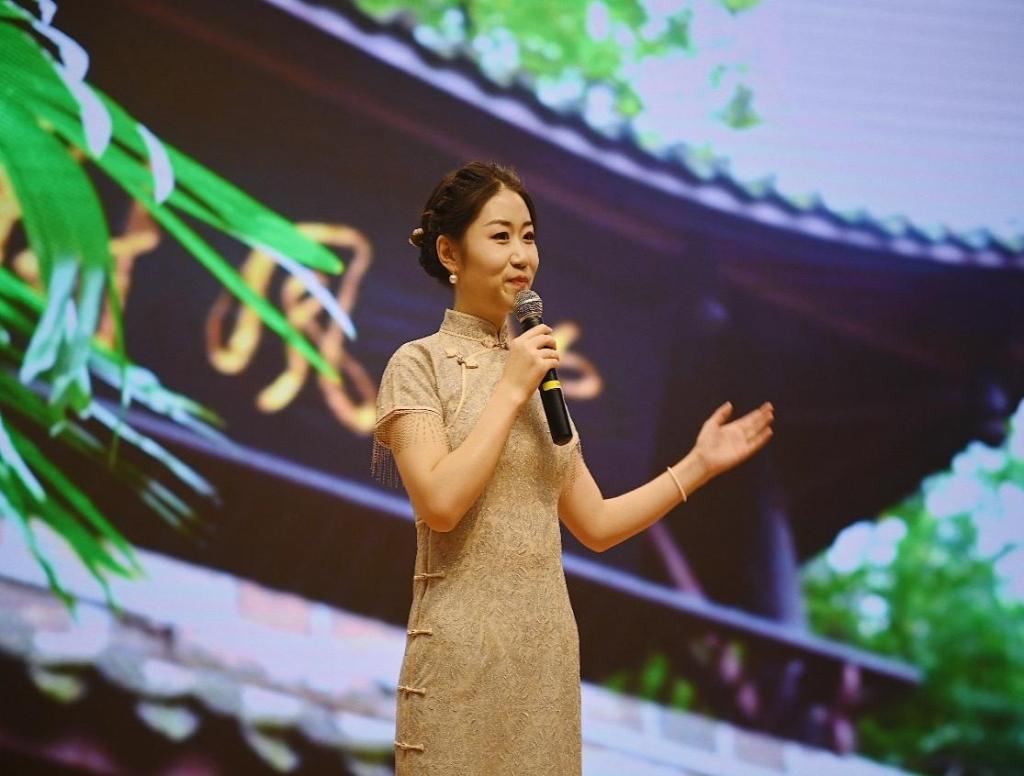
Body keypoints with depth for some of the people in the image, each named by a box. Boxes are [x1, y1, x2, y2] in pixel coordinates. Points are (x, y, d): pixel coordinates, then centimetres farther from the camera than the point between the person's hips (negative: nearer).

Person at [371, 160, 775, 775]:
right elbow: (440, 505, -20)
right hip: (463, 650, -6)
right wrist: (510, 391, -14)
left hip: (550, 647, 6)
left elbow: (596, 525, 12)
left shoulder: (536, 370, 13)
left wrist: (701, 464, 6)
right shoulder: (420, 364, -4)